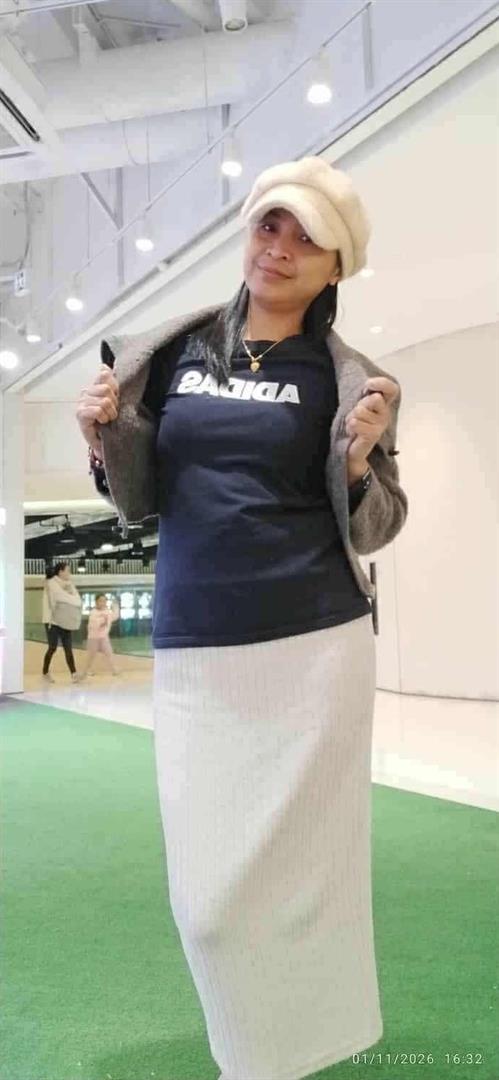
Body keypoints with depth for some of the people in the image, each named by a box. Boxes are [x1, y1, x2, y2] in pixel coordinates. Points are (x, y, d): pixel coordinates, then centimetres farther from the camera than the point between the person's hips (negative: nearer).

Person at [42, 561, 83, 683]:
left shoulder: (67, 584, 14)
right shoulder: (51, 583, -7)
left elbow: (77, 599, 10)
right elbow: (63, 598, -14)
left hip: (65, 621, 6)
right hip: (53, 621, -6)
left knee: (68, 648, -2)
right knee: (53, 648, -1)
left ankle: (74, 674, -9)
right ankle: (45, 673, 15)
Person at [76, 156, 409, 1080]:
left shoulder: (344, 379, 2)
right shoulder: (174, 352, 9)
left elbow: (374, 529, 4)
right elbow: (141, 498, 14)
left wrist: (359, 462, -15)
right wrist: (104, 442, -5)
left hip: (314, 649, -2)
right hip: (193, 656, 3)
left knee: (299, 873, 6)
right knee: (207, 889, 8)